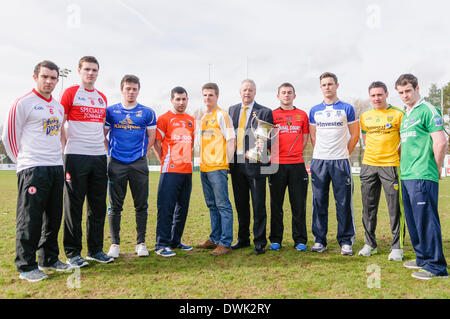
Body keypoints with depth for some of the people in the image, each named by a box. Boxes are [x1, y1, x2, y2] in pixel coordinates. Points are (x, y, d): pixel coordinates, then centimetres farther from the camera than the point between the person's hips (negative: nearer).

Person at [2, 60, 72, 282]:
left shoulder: (59, 107, 16)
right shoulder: (23, 103, -4)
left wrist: (57, 159, 18)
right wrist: (23, 161, 2)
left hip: (56, 168, 7)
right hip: (33, 169, -7)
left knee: (53, 217, 11)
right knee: (30, 218, -3)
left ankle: (49, 259, 25)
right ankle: (26, 266, 10)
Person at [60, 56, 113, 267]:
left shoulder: (102, 98, 17)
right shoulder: (70, 93, 1)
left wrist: (105, 147, 14)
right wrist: (65, 149, -8)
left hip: (99, 157, 5)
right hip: (76, 156, -5)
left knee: (98, 206, 9)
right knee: (74, 205, 1)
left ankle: (95, 250, 20)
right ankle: (73, 252, 12)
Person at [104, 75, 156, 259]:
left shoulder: (147, 113, 6)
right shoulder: (110, 111, 8)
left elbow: (151, 137, 11)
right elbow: (102, 135, 13)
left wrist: (141, 153, 4)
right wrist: (110, 152, 5)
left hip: (139, 164, 0)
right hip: (116, 164, 0)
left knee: (141, 205, 3)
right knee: (115, 206, 4)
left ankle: (141, 243, 14)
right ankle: (115, 244, 15)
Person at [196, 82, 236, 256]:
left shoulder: (222, 114, -4)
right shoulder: (203, 117, 19)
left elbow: (231, 140, -9)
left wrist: (227, 163, -13)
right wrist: (202, 161, 17)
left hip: (218, 167, -8)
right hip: (204, 167, 8)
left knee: (223, 205, -5)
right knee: (212, 205, 14)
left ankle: (225, 243, 0)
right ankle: (215, 239, 24)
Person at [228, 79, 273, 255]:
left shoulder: (265, 112, 0)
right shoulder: (232, 110, 14)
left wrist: (260, 155, -18)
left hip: (255, 164, -4)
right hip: (237, 163, 5)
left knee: (258, 206, 1)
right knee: (241, 204, 14)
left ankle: (259, 242, 12)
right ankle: (243, 239, 27)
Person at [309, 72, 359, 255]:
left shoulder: (347, 108, 4)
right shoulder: (314, 111, 12)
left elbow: (355, 135, 7)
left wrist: (344, 153, 5)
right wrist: (320, 153, 10)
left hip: (340, 161, -2)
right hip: (318, 161, 3)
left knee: (344, 202, 0)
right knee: (319, 202, 5)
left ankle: (346, 241, 12)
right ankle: (319, 240, 15)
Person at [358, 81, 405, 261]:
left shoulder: (398, 114, 0)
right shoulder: (365, 116, 11)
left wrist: (395, 153, -5)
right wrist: (373, 153, 9)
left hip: (391, 165, -4)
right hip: (368, 165, 4)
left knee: (395, 208, -1)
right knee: (369, 207, 9)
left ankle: (397, 246, 11)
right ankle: (370, 244, 21)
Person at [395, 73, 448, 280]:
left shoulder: (427, 110, -7)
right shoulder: (406, 115, 20)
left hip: (423, 176, -9)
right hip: (407, 176, 9)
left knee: (426, 220, -5)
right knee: (413, 221, 14)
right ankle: (423, 259, 27)